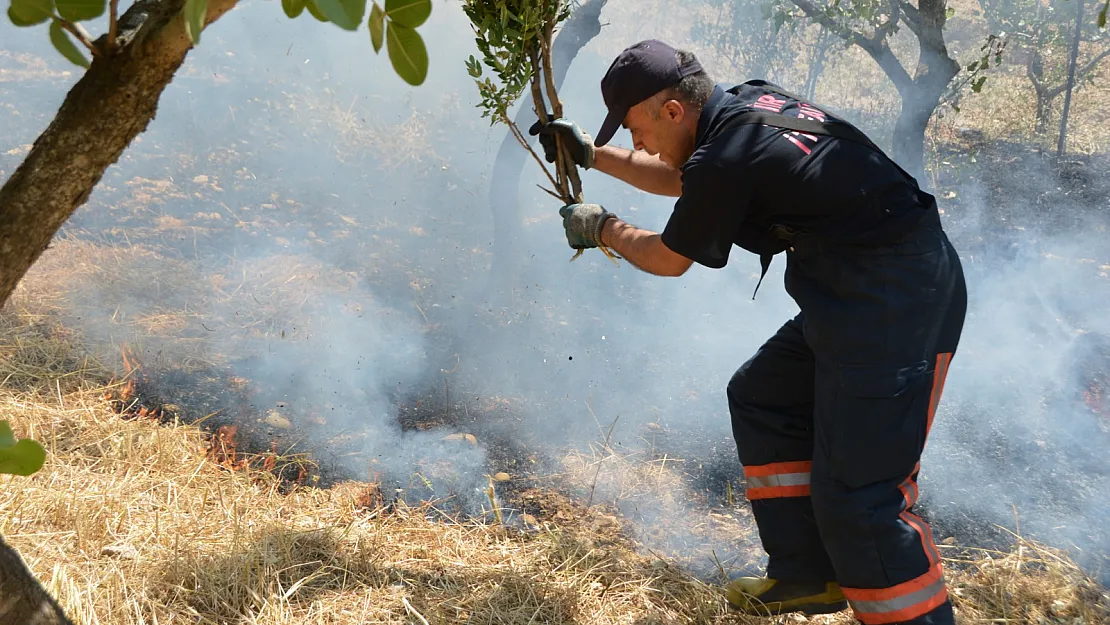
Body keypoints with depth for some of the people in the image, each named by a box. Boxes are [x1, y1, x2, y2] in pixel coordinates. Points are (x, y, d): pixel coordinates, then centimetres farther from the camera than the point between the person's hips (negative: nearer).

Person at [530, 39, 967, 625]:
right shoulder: (749, 102, 8)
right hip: (864, 293, 11)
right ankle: (807, 575, 25)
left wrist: (601, 228, 16)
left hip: (895, 305, -11)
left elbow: (669, 259, -1)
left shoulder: (727, 157, -20)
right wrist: (593, 154, 30)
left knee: (856, 492, -11)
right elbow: (683, 178, 29)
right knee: (760, 398, 19)